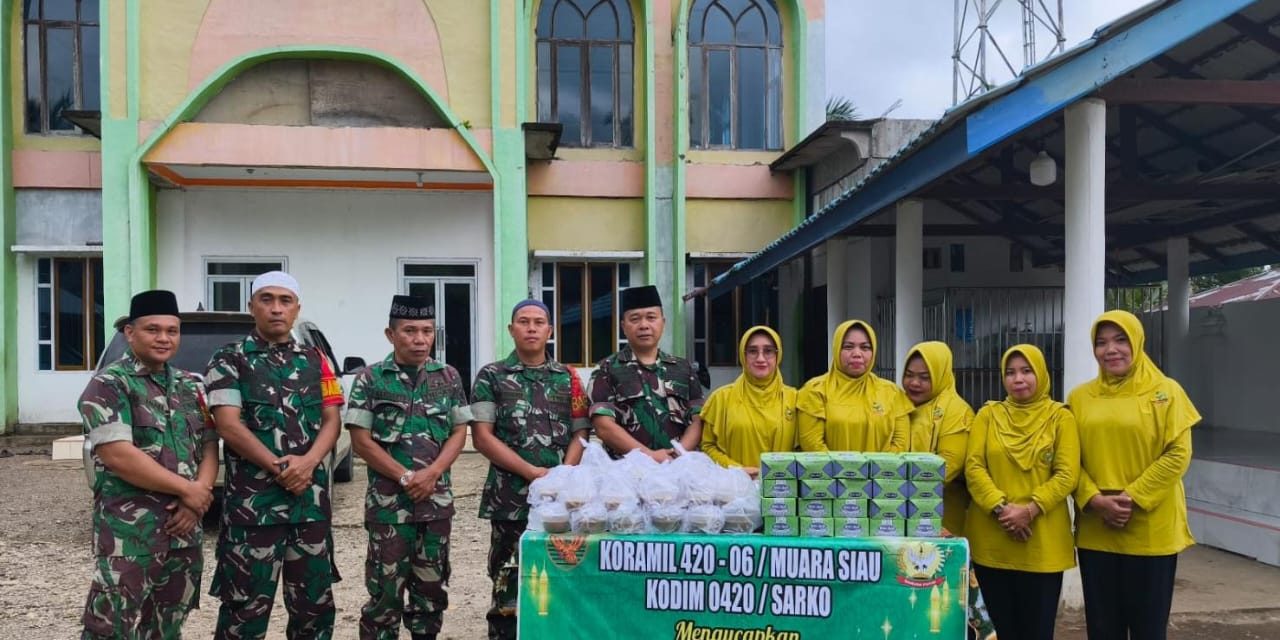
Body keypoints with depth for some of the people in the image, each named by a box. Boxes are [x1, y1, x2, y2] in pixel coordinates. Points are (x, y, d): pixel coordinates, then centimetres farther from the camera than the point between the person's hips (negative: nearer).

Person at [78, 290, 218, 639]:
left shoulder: (191, 386, 13)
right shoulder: (109, 385, -6)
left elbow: (209, 447, 12)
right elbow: (117, 456, -17)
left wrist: (198, 496, -7)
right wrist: (188, 489, -14)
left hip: (185, 529, 6)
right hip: (129, 532, -6)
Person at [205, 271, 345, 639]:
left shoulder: (315, 360, 12)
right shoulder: (229, 360, 1)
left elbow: (332, 420, 7)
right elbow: (228, 426, -9)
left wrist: (307, 463, -12)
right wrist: (279, 468, -14)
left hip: (312, 499, 4)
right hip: (252, 501, -4)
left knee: (315, 602, 11)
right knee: (246, 606, 2)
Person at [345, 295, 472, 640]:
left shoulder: (449, 377, 5)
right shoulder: (370, 379, -3)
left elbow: (459, 433, 5)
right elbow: (361, 441, -6)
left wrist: (431, 474, -11)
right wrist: (406, 477, -13)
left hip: (437, 500, 3)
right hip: (388, 502, -3)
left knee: (432, 586, 13)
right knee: (385, 590, 1)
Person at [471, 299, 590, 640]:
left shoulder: (568, 378, 11)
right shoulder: (491, 376, 3)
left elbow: (579, 434, 8)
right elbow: (482, 436, -4)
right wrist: (532, 472, -12)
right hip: (511, 499, -2)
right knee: (508, 586, 1)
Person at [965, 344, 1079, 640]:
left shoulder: (1060, 416, 2)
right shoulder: (988, 414, 8)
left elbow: (1067, 475, -5)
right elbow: (973, 466, -1)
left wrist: (1030, 510, -17)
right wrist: (999, 508, -15)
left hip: (1043, 543, -2)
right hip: (991, 540, 2)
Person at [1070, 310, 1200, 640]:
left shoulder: (1165, 391, -1)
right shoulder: (1080, 397, 6)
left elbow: (1177, 455, -7)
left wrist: (1132, 498, -14)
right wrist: (1095, 500, -12)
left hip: (1151, 531, -3)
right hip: (1095, 531, 3)